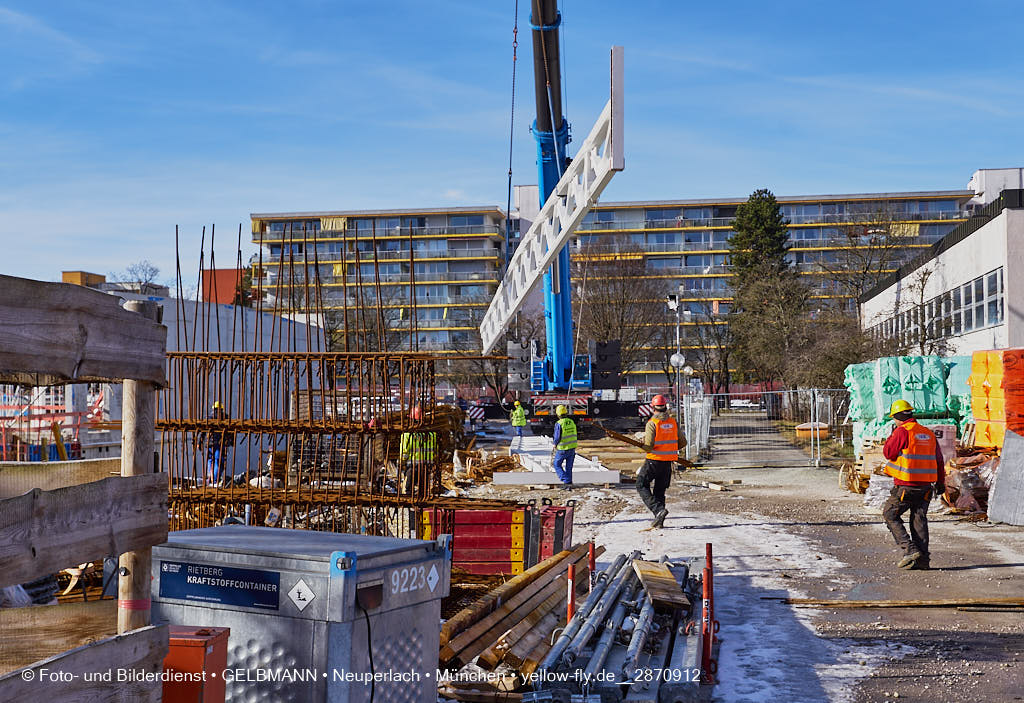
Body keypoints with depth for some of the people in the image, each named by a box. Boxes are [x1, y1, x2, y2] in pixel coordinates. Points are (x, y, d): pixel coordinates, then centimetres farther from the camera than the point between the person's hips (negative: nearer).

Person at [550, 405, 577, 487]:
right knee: (569, 467, 14)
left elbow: (557, 438, -18)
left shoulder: (559, 424, -18)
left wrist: (555, 444, 1)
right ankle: (568, 483, 14)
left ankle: (565, 479, 0)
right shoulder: (572, 422, 3)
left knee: (557, 464, 12)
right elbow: (574, 435, 10)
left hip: (563, 449, -6)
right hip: (572, 448, 6)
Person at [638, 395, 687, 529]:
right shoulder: (673, 422, 2)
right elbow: (682, 442, 7)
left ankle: (659, 509, -12)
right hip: (668, 462, 5)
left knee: (642, 486, 7)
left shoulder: (652, 423, -13)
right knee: (660, 490, 15)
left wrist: (644, 445, 5)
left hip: (654, 461, -5)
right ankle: (659, 521, 13)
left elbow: (648, 446, -18)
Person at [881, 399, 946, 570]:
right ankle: (922, 557, 7)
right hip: (926, 485, 7)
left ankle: (910, 550, -4)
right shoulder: (929, 433, 12)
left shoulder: (902, 431, -10)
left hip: (906, 485, -7)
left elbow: (888, 453, -7)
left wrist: (891, 436, 8)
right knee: (919, 519, 11)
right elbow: (939, 460, 17)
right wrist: (940, 482, 25)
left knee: (890, 515, 6)